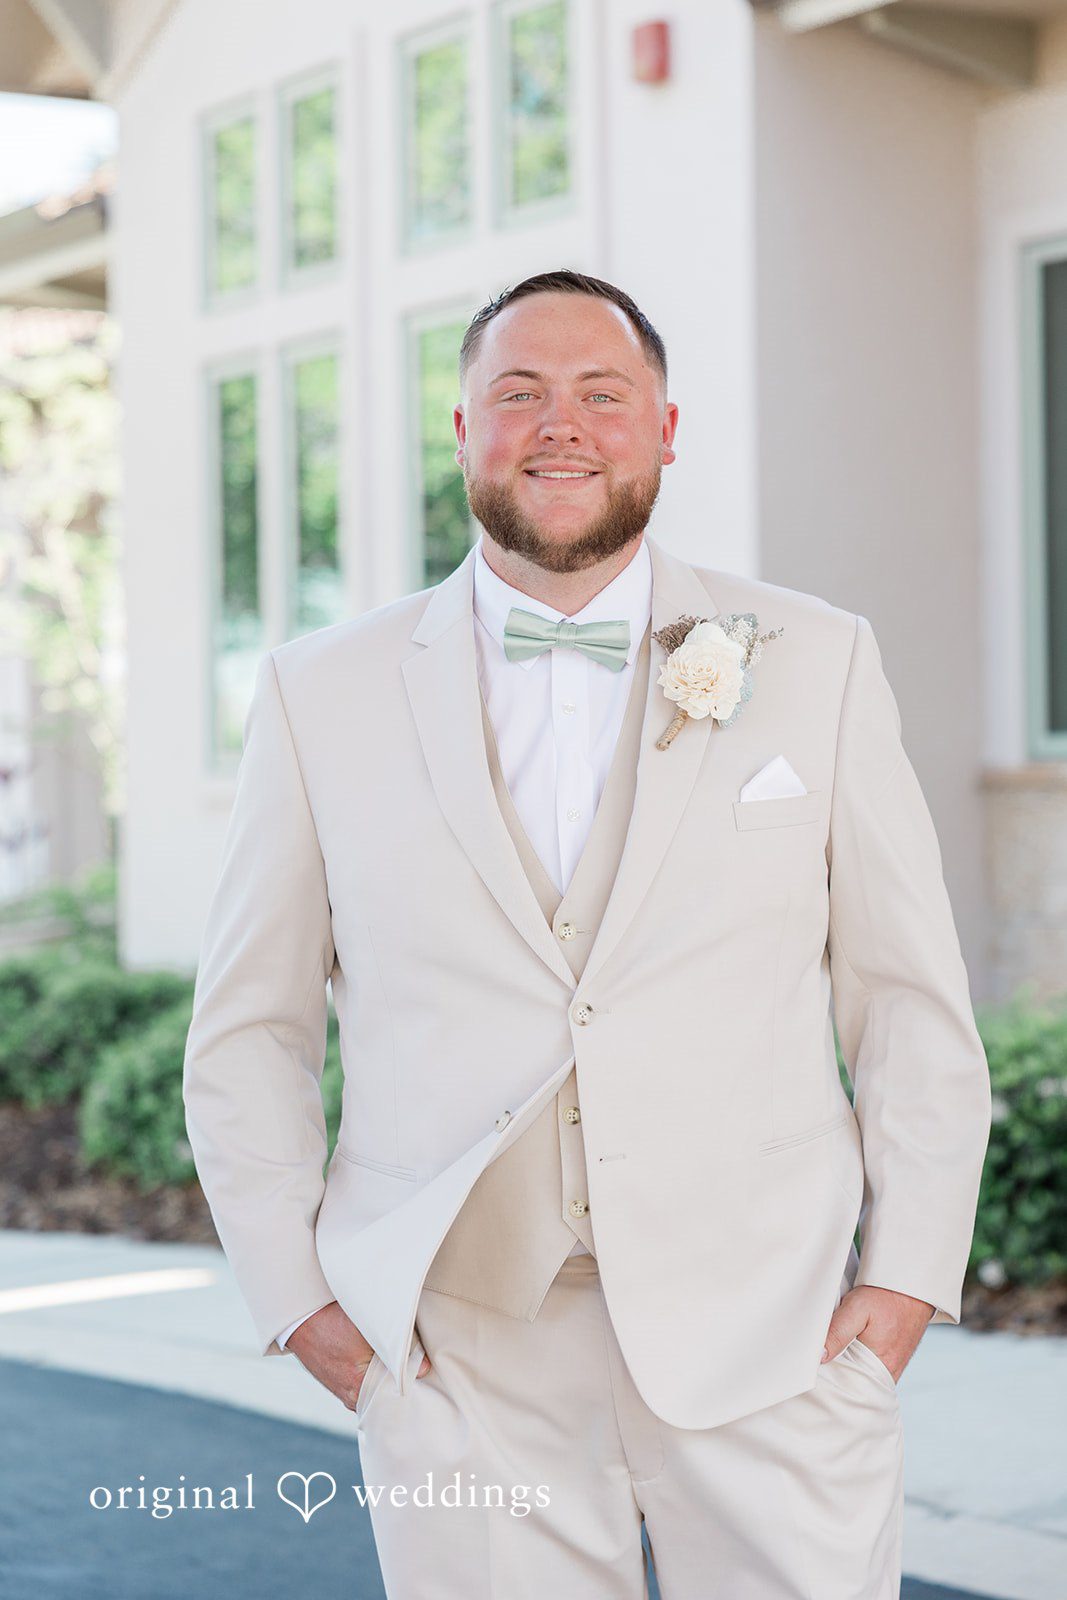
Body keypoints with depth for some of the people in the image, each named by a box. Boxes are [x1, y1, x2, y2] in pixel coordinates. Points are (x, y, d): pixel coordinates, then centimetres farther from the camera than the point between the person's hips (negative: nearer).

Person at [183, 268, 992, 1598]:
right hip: (463, 1359, 0)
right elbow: (247, 1035, 9)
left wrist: (908, 1281, -1)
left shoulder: (815, 663, 6)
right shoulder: (322, 695, 5)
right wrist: (303, 1300, 2)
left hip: (768, 1341, 0)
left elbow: (912, 1009, 7)